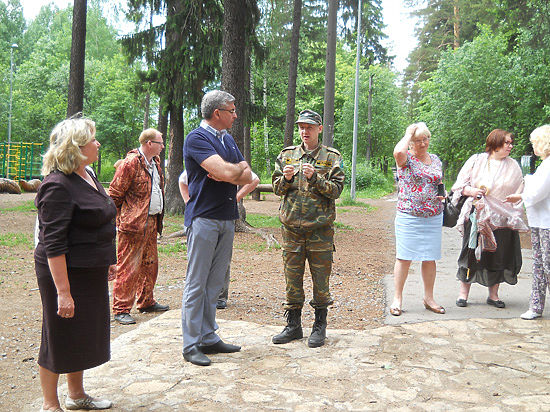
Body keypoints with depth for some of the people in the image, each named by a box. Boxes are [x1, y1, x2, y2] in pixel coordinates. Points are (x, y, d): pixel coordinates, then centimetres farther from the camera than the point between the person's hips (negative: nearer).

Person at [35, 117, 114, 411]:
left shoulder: (88, 177, 9)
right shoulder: (57, 186, -21)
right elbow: (53, 245, -24)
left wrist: (106, 263, 23)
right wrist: (63, 292, -26)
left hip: (91, 273, 9)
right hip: (65, 274, -9)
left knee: (83, 336, 19)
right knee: (59, 339, 6)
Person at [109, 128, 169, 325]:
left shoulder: (155, 161, 14)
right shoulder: (130, 163, -14)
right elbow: (114, 194, -11)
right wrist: (121, 218, -5)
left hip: (151, 223, 9)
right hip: (133, 224, -9)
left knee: (150, 264, 16)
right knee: (128, 268, -5)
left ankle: (146, 302, 30)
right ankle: (121, 310, 3)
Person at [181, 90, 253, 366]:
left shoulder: (228, 139, 17)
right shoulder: (197, 139, -10)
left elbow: (247, 177, 11)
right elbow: (227, 171, -22)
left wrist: (227, 174, -9)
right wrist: (240, 167, -1)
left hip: (227, 218, 8)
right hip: (203, 218, -8)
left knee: (214, 284, 12)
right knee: (196, 284, -2)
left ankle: (208, 338, 21)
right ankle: (191, 345, 6)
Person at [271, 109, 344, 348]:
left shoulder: (331, 157, 3)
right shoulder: (287, 155, 12)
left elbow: (336, 190, -5)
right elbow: (277, 188, 11)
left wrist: (315, 178, -19)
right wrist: (286, 178, -10)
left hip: (320, 227, -3)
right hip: (291, 225, 3)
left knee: (321, 279, 4)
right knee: (292, 277, 8)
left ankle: (320, 326, 18)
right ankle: (293, 325, 20)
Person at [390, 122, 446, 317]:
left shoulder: (436, 159, 14)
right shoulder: (406, 158, -3)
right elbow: (398, 151, -29)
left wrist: (442, 195, 5)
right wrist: (409, 134, -12)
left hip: (433, 217, 5)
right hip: (408, 216, -5)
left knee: (430, 258, 9)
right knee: (404, 257, -2)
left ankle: (429, 298, 22)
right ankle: (397, 299, 8)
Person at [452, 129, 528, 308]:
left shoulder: (513, 166, 10)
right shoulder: (476, 161, 5)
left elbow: (519, 192, 13)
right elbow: (461, 185, 4)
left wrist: (514, 216, 4)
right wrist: (472, 191, -17)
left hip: (502, 219, 2)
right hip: (477, 217, -2)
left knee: (499, 256, 4)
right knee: (471, 253, 1)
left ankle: (493, 295, 19)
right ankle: (463, 292, 12)